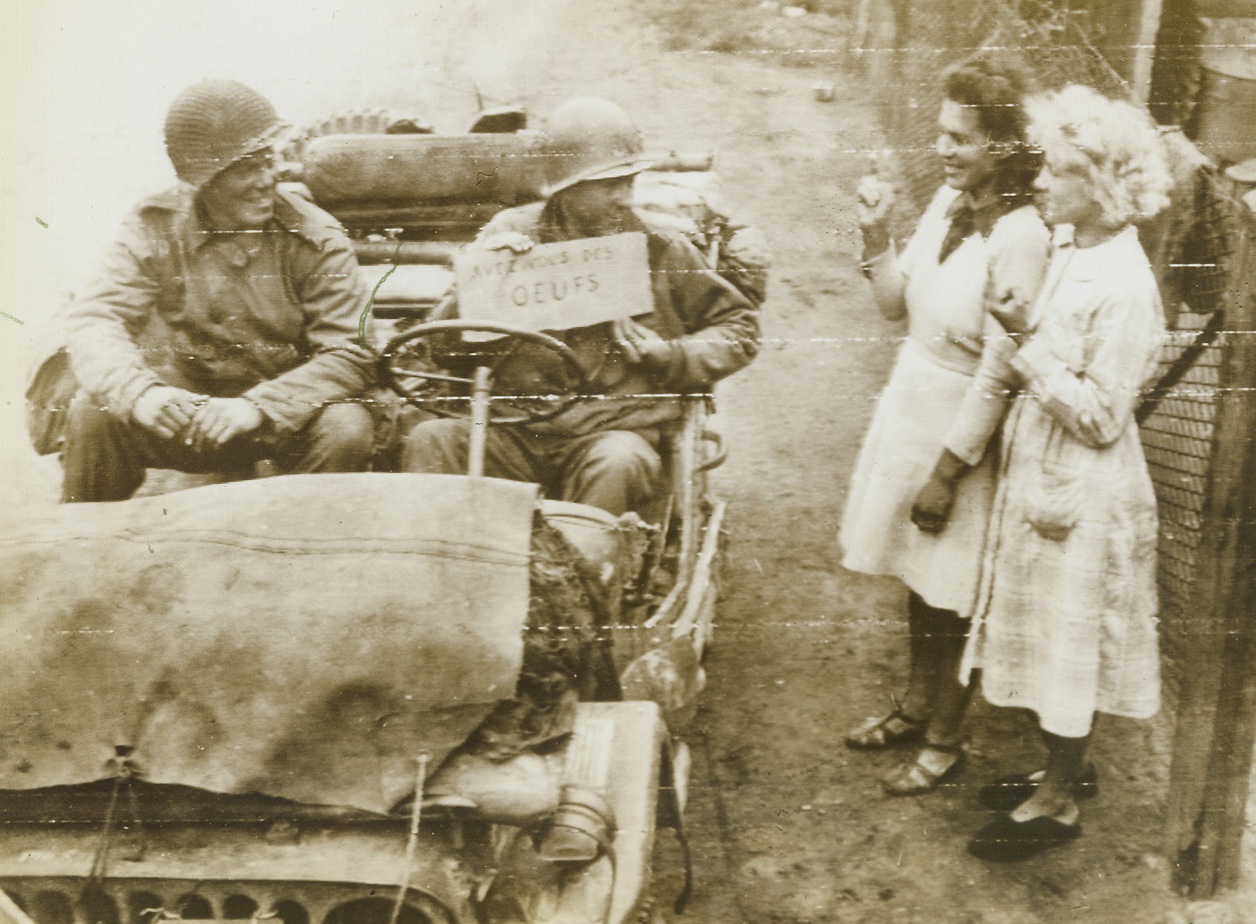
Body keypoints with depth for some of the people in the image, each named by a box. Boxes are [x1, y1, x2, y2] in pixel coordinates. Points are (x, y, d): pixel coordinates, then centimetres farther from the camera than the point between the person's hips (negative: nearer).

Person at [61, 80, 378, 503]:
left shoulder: (316, 238, -9)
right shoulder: (154, 229, -5)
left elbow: (350, 353, -16)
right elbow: (94, 320, -15)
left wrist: (258, 407, -31)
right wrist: (140, 393, -37)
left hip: (283, 416, -1)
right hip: (183, 415, 1)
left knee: (347, 429, -30)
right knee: (93, 412, -23)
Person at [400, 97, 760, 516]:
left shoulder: (658, 247, 8)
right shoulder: (511, 233, 8)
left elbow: (740, 325, 17)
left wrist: (670, 356, -1)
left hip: (613, 428, -1)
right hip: (515, 430, 2)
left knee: (618, 463, -36)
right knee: (429, 440, -25)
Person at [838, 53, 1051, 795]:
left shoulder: (1020, 236, -23)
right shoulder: (948, 202, -1)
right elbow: (897, 303, 9)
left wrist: (948, 470, -17)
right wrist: (876, 235, -7)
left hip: (963, 431, -7)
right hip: (910, 408, 7)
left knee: (951, 596, 9)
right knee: (917, 577, 21)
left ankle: (945, 740, 30)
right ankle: (916, 707, 42)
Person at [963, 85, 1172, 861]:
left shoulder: (1123, 286, -23)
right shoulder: (1073, 252, 3)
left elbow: (1102, 417, -23)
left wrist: (1028, 352, -21)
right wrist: (1025, 342, -3)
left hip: (1085, 492, -9)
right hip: (1043, 475, 9)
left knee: (1070, 640, 6)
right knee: (1049, 633, 20)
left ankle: (1058, 802, 23)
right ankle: (1067, 768, 39)